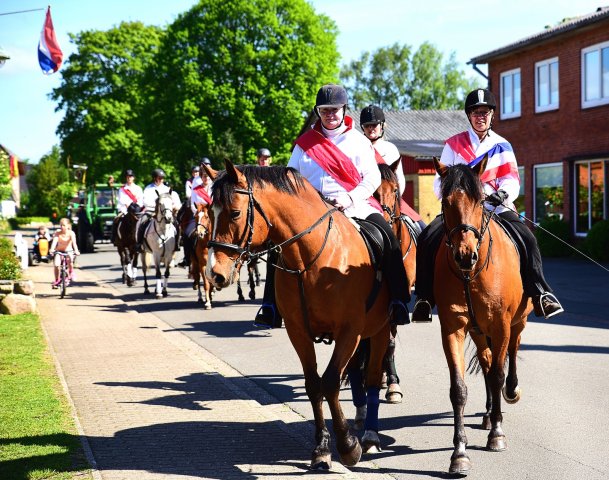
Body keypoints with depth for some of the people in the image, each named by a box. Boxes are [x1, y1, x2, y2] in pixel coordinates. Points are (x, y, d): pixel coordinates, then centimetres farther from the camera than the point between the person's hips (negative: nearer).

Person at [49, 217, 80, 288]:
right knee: (56, 264, -20)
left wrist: (76, 250, -44)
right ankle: (57, 280, 0)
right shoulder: (58, 234, -12)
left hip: (68, 251, -1)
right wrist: (52, 249, -46)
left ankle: (71, 272, -7)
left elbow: (74, 242, -27)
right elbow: (54, 241, -27)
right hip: (59, 251, 1)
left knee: (69, 258, -35)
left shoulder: (71, 233, -13)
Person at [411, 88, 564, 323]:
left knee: (527, 239, -24)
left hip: (495, 207, 0)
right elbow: (440, 182, 6)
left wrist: (503, 193, -21)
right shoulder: (454, 144, 9)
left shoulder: (502, 147, 11)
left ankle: (539, 293, -14)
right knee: (428, 239, -25)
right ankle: (424, 298, -16)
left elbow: (511, 180, 1)